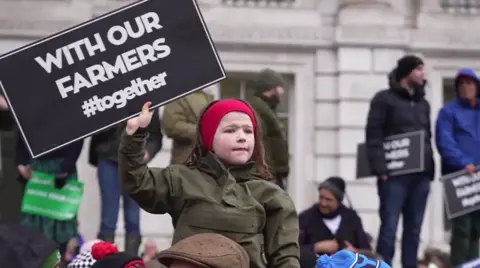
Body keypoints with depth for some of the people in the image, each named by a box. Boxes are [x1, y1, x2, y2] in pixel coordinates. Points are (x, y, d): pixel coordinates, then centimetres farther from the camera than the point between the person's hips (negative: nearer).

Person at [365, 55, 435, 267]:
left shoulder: (423, 104, 21)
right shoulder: (384, 99, 2)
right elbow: (373, 136, -5)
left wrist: (430, 169, 9)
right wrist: (380, 168, -15)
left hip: (421, 175, 6)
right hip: (395, 174, -6)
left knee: (414, 229, 6)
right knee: (389, 227, -9)